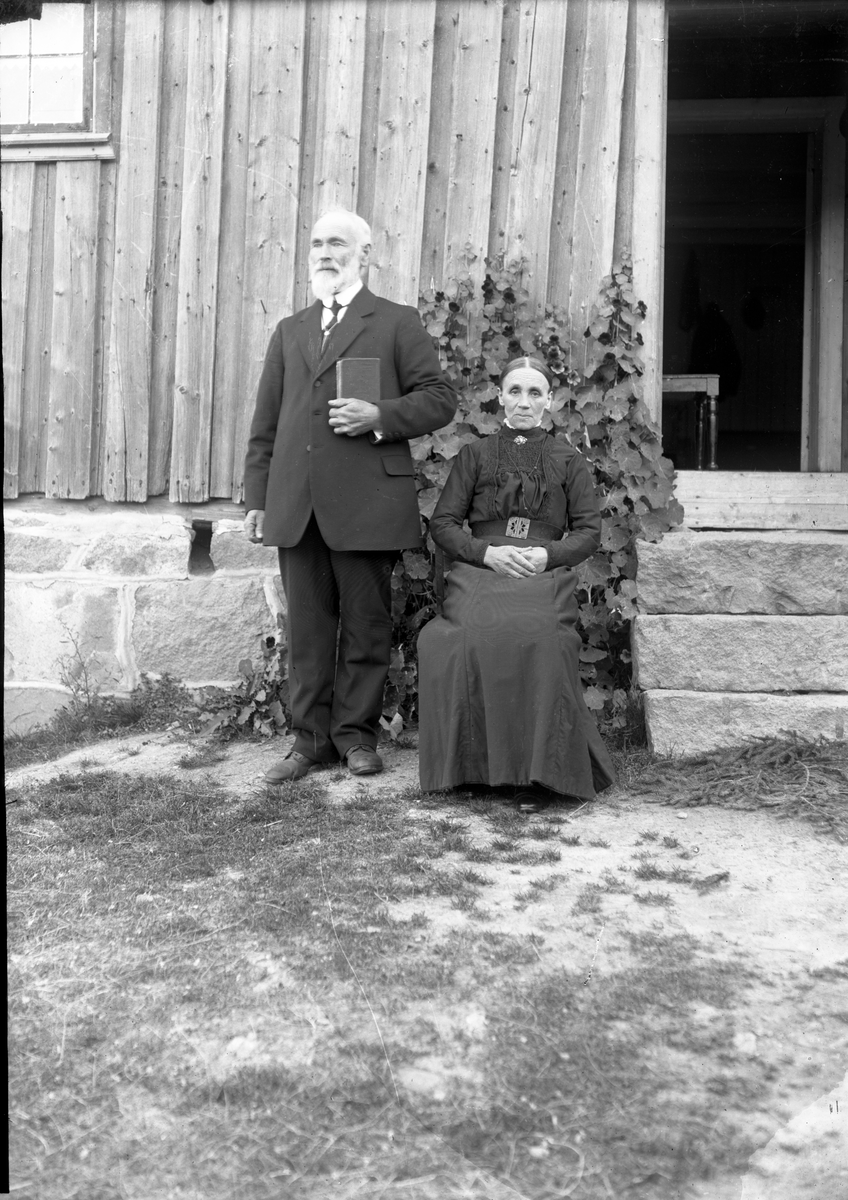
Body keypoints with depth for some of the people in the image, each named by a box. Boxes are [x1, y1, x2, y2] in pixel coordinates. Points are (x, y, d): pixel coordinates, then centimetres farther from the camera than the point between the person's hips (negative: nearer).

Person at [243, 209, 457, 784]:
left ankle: (356, 734, 15)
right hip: (296, 505, 4)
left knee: (365, 624, 3)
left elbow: (440, 398, 2)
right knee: (307, 627, 6)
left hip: (366, 502, -4)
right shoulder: (290, 330, 21)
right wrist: (257, 496, 10)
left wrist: (379, 416, -14)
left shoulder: (398, 322, 8)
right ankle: (311, 737, 14)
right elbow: (266, 423, 17)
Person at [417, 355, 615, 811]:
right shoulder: (475, 454, 20)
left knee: (539, 640, -36)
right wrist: (487, 552, -6)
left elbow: (589, 531, 12)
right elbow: (442, 523, 12)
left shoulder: (568, 460, 20)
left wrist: (547, 555, -8)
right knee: (478, 636, -35)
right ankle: (475, 760, -19)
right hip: (480, 572, 1)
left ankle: (538, 770, -26)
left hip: (546, 576, 0)